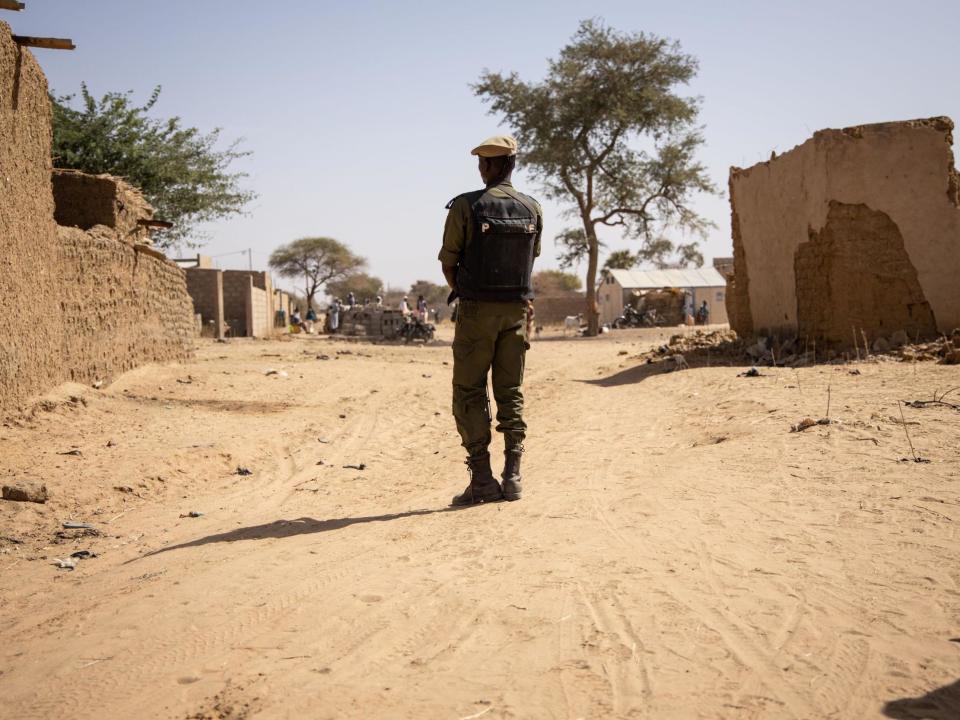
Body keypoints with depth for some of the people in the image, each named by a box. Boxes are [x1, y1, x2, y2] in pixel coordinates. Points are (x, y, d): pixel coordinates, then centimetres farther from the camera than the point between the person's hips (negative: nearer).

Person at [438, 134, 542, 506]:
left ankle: (482, 479, -1)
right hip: (517, 309, 4)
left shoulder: (466, 206, -10)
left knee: (470, 393, 3)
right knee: (510, 393, 10)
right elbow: (530, 259, 10)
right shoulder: (532, 209, 3)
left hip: (477, 309, -4)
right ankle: (512, 475, 6)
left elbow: (448, 263, -5)